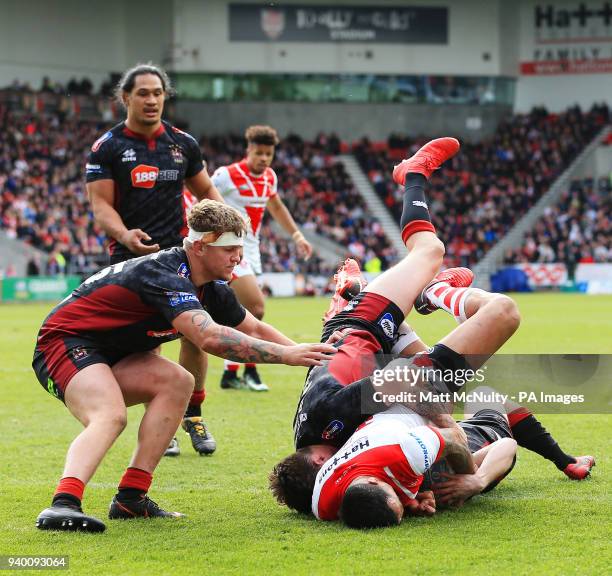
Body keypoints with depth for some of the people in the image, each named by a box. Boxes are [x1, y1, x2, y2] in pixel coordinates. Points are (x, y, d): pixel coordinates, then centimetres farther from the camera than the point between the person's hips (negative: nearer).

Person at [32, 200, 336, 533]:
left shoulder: (211, 289, 4)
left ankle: (130, 498, -9)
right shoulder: (164, 274, -27)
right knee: (110, 417, -32)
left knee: (177, 382, -4)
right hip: (65, 342, -10)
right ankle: (63, 504, -51)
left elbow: (254, 330, 20)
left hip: (107, 353, 10)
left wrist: (305, 353, 8)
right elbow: (209, 337, -41)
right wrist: (286, 355, -39)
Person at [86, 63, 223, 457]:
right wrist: (124, 234, -24)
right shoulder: (107, 147, 1)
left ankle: (193, 414, 13)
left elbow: (206, 191, 21)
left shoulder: (183, 143, 10)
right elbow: (101, 204, -5)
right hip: (131, 257, -3)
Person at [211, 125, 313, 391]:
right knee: (256, 307, -17)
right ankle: (250, 371, -5)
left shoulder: (270, 177, 7)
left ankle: (230, 374, 19)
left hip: (251, 250, 8)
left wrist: (297, 235, 21)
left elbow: (276, 207, 26)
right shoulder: (228, 175, -15)